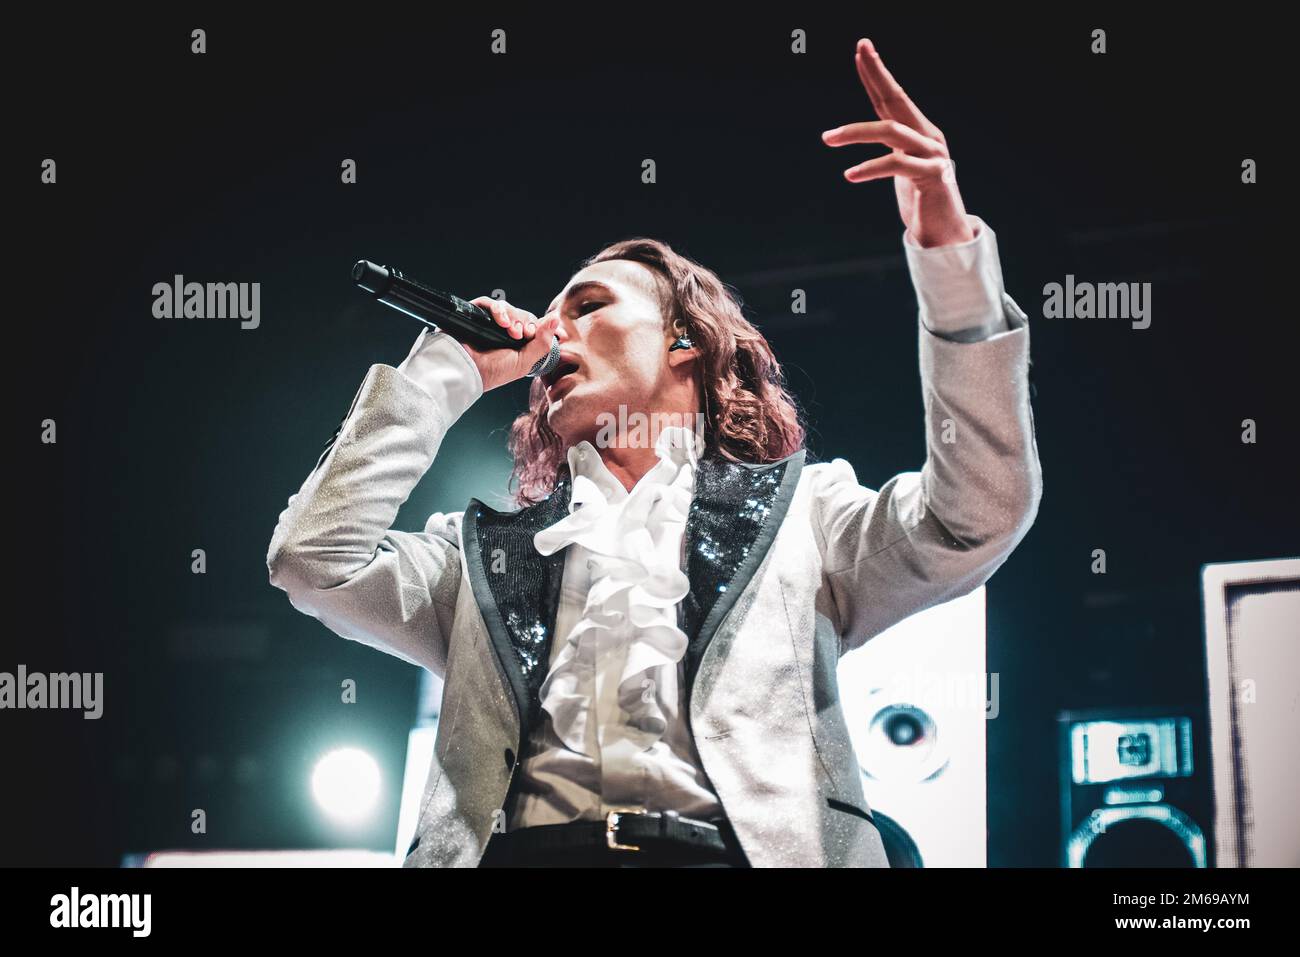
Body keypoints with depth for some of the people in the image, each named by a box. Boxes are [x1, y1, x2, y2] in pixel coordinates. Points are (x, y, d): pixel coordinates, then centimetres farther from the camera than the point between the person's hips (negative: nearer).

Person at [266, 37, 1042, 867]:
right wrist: (448, 370, 21)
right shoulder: (494, 547, 27)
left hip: (738, 846, -2)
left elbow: (977, 519, 7)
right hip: (519, 846, 2)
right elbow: (315, 558, 14)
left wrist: (950, 252, -2)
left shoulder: (797, 509, 22)